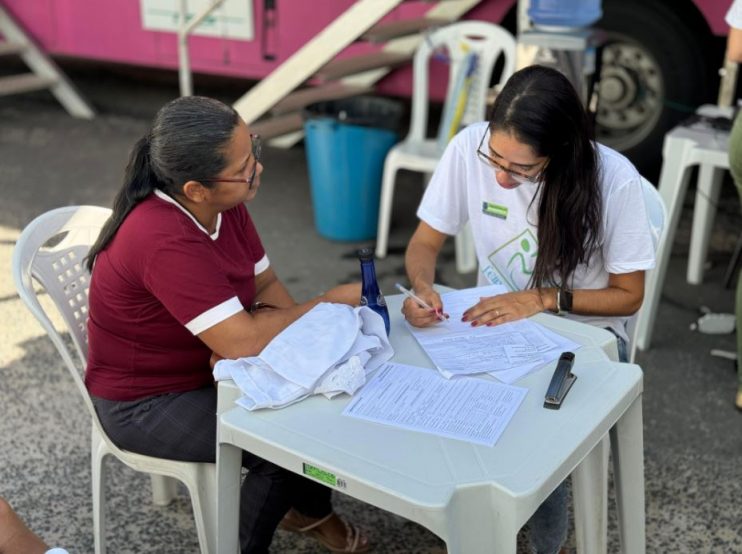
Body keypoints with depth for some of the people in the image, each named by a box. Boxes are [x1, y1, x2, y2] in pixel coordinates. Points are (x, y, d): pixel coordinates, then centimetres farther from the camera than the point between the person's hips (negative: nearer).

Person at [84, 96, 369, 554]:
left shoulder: (224, 203, -10)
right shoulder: (164, 242, -35)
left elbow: (267, 284, 0)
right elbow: (243, 341, -36)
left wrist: (275, 330, -21)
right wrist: (329, 304, -23)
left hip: (211, 366, 8)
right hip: (146, 403, -7)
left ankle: (310, 508, 25)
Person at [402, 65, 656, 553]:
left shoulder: (614, 179, -23)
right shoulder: (469, 146, -18)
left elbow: (628, 295, -11)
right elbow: (426, 242, -6)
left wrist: (543, 300, -25)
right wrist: (423, 287, -28)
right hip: (496, 319, 3)